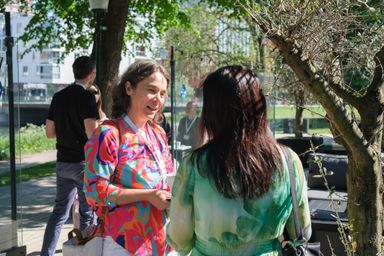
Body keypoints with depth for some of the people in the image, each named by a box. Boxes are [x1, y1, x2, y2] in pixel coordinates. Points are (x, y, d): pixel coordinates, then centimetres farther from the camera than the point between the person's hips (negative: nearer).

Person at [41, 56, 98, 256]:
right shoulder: (86, 97, -13)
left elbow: (49, 132, 11)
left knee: (59, 211, 13)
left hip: (63, 162, 6)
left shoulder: (58, 96, 8)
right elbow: (91, 133, -21)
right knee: (87, 212, 5)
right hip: (83, 161, -6)